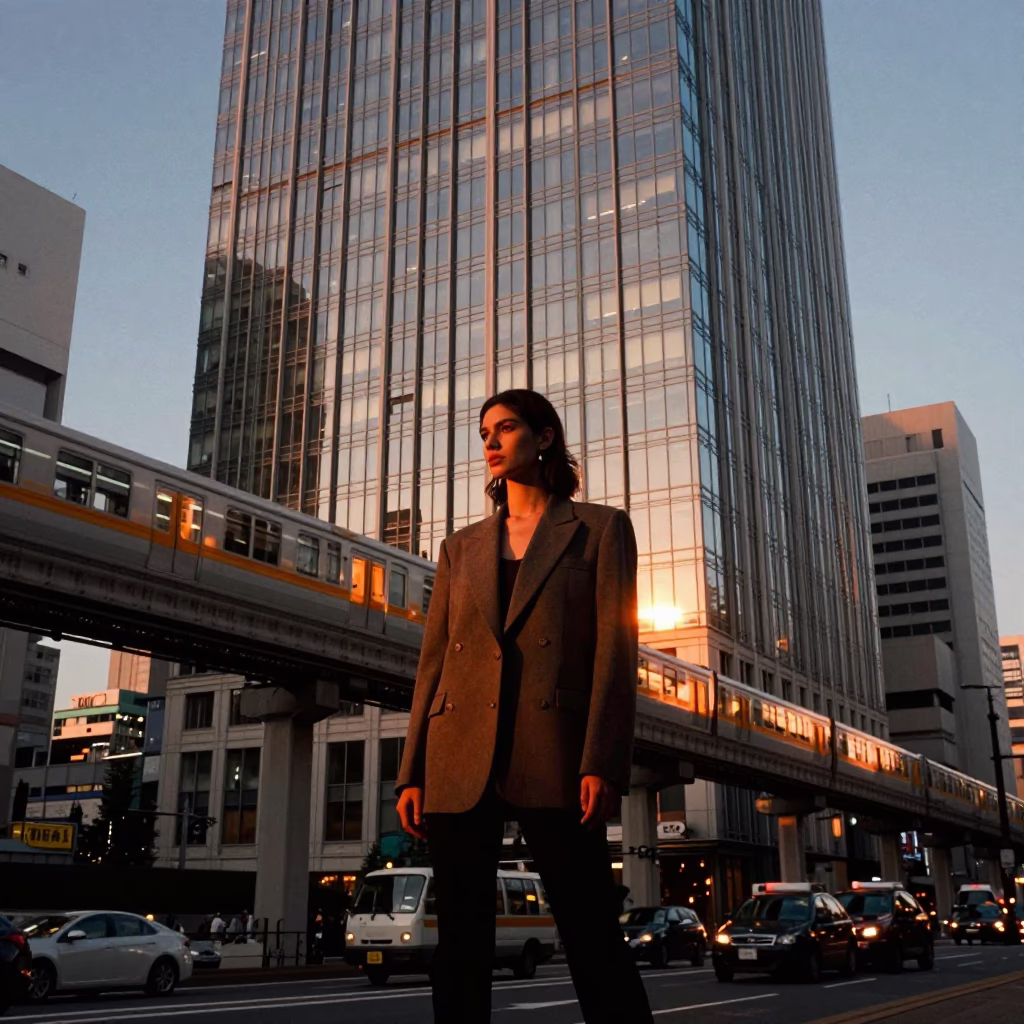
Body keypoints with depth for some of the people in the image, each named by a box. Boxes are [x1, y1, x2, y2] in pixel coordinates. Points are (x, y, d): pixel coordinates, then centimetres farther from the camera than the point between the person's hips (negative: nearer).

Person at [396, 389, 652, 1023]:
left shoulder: (600, 528, 8)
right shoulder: (462, 547, 18)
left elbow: (616, 649, -2)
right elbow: (433, 661, 14)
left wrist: (602, 764, -13)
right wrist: (412, 773, 5)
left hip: (553, 757, -3)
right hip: (461, 760, 4)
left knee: (595, 943, -3)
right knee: (461, 947, 5)